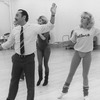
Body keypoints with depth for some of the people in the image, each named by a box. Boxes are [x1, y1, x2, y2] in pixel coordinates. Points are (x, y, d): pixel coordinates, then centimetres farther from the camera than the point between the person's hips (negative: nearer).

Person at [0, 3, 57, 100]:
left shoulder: (34, 27, -10)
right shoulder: (15, 30, 0)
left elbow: (49, 27, -20)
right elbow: (8, 43, 13)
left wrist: (53, 14, -34)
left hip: (29, 59, -3)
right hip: (17, 58, 3)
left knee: (30, 83, 11)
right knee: (14, 80, 18)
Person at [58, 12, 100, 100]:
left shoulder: (93, 30, -9)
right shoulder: (77, 30, -7)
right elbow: (72, 41, -2)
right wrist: (65, 43, -18)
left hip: (87, 54, -1)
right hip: (77, 53, 1)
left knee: (85, 75, 8)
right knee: (71, 73, 10)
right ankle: (64, 90, 28)